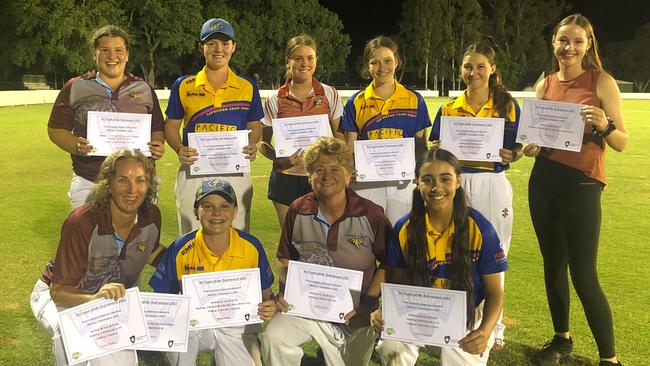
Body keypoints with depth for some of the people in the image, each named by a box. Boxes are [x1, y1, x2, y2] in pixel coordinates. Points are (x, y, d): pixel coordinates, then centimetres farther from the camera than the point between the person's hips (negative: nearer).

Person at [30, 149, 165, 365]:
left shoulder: (151, 216, -16)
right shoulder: (81, 223, -32)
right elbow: (59, 291, -30)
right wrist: (94, 298, -50)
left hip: (116, 297, 4)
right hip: (64, 296, -4)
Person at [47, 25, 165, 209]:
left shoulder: (144, 89, 11)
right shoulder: (75, 88, 6)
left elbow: (157, 129, 15)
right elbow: (56, 129, 6)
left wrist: (158, 147, -7)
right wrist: (77, 146, -14)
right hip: (88, 184, -1)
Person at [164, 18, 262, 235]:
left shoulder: (247, 87, 8)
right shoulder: (184, 86, 6)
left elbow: (254, 126, 14)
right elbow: (171, 126, 11)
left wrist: (252, 146, -7)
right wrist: (180, 149, -9)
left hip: (235, 172, 1)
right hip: (193, 172, 0)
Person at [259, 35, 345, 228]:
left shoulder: (330, 94, 3)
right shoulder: (275, 100, 1)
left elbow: (339, 136, 8)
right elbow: (263, 142, 6)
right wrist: (279, 159, -13)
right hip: (286, 178, 0)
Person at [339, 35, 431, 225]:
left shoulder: (414, 100, 5)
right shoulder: (356, 102, 4)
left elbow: (421, 146, 8)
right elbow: (349, 147, 6)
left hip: (403, 184, 0)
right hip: (365, 184, 0)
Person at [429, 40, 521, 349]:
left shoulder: (508, 105, 2)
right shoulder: (448, 109, 8)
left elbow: (518, 149, 4)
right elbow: (433, 149, 10)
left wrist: (510, 155, -17)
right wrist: (438, 147, -12)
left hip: (493, 186, -2)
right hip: (456, 183, 2)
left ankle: (493, 328, 20)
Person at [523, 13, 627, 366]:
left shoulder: (601, 81, -5)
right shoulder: (545, 86, 9)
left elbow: (622, 143, -6)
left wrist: (605, 126, -26)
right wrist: (529, 148, -4)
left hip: (581, 184, -5)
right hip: (543, 182, 5)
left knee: (584, 276, -6)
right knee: (553, 265, 14)